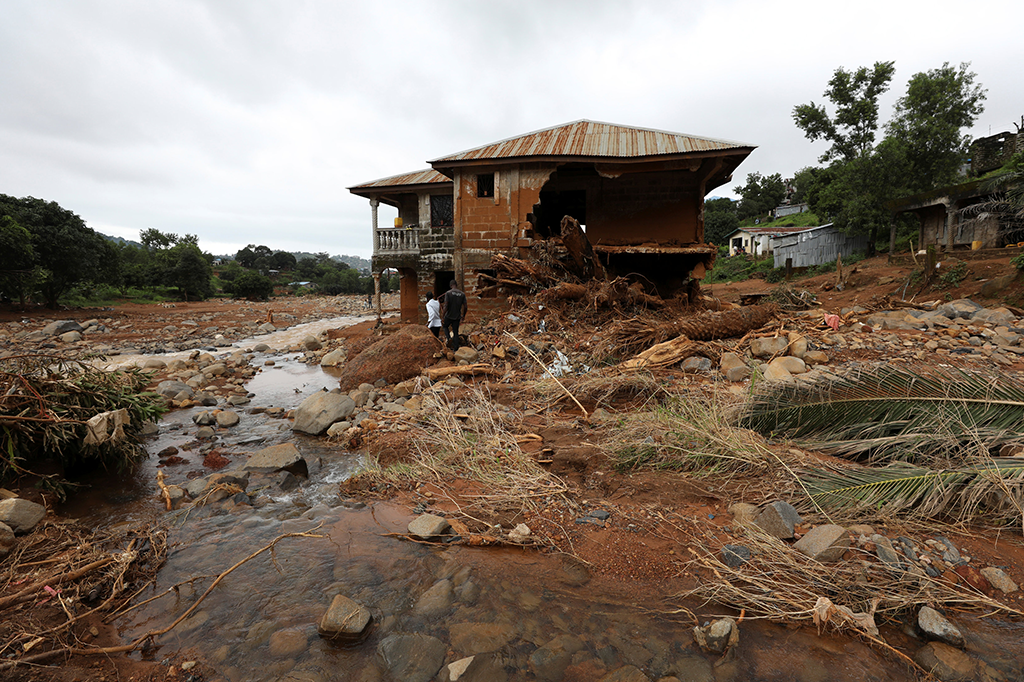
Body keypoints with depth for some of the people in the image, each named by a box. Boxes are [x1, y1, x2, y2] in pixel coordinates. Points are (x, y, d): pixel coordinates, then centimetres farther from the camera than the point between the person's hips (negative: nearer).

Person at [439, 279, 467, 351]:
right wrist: (463, 315, 17)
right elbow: (465, 307, 1)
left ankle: (448, 337, -1)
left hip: (449, 316, -3)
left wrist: (442, 317, -12)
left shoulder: (448, 293, -11)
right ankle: (456, 348, 12)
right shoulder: (462, 294, 0)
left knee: (445, 326, 24)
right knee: (456, 332, 12)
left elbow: (445, 306, -17)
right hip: (457, 317, 3)